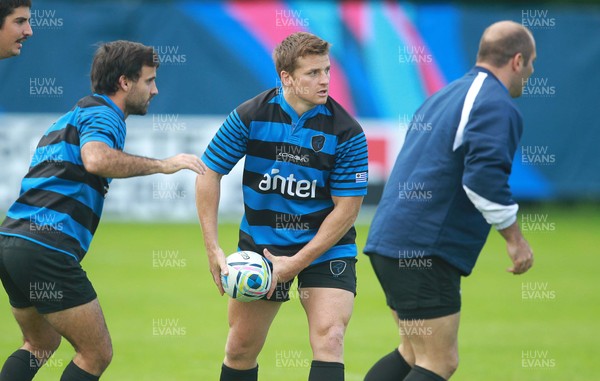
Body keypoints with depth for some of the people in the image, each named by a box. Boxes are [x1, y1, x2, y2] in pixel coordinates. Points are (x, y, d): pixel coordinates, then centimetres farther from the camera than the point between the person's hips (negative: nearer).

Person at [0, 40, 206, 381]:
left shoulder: (69, 119, 26)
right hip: (47, 249, -10)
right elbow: (95, 159, -27)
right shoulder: (101, 114, -5)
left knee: (41, 344, 27)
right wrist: (161, 164, -20)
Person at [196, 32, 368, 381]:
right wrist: (214, 251, -9)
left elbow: (347, 208, -13)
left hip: (326, 247, -2)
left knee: (329, 338, -19)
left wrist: (295, 264, -16)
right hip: (260, 243, 2)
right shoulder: (250, 116, -12)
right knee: (241, 348, 8)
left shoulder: (346, 132, -16)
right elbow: (209, 173, -3)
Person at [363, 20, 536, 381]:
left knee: (414, 352, 21)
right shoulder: (496, 105, -11)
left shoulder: (446, 96, 19)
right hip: (426, 251, -10)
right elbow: (484, 176, -23)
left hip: (391, 241, 10)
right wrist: (515, 238, -15)